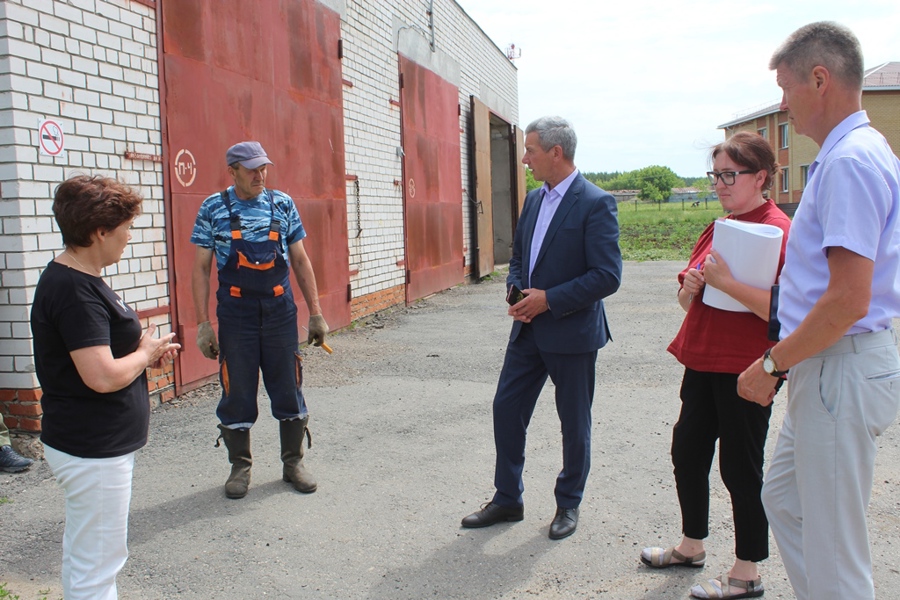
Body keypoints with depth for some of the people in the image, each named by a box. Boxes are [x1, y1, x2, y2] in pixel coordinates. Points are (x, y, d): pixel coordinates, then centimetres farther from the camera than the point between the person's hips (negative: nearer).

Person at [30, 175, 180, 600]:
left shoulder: (77, 279, 9)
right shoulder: (75, 291, -23)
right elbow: (103, 377, -30)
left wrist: (147, 354, 3)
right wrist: (145, 352, -12)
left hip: (91, 445, 11)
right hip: (92, 451, -11)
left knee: (83, 557, 23)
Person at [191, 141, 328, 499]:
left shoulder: (282, 204, 4)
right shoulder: (213, 209, -1)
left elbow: (300, 260, 8)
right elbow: (200, 268, 1)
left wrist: (315, 312, 6)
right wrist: (203, 323, -5)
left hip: (280, 312, 2)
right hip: (235, 315, -1)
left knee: (288, 389, 8)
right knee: (237, 393, 7)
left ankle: (293, 462, 24)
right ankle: (240, 466, 25)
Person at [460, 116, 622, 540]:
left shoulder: (595, 204, -14)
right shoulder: (534, 199, 10)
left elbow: (607, 276, -19)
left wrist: (549, 298, -20)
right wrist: (515, 290, -2)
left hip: (571, 332, -7)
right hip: (528, 328, 7)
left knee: (574, 422, 9)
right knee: (506, 409, 9)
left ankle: (568, 504, 29)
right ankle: (507, 499, 25)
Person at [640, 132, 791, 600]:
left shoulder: (778, 232, -13)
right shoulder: (717, 228, 12)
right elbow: (688, 302, 17)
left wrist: (726, 281, -27)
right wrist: (690, 288, -5)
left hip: (745, 369, -8)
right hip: (703, 361, 9)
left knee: (740, 467, 3)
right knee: (687, 453, 17)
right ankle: (691, 547, 37)